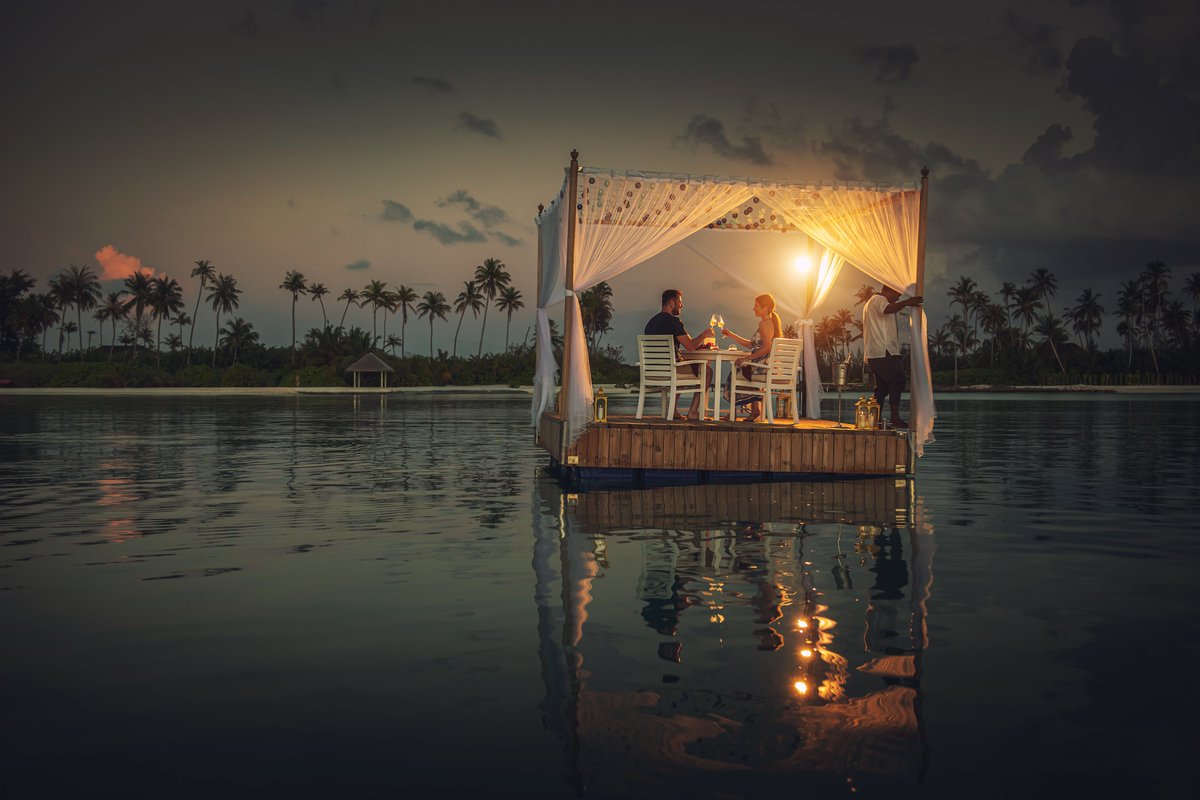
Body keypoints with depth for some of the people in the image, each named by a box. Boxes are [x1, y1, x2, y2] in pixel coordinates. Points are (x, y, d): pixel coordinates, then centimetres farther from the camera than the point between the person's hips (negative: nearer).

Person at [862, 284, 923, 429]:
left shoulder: (871, 303, 28)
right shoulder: (879, 300, -5)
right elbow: (887, 309, -30)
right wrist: (906, 303, -42)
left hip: (874, 353, 11)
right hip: (883, 352, -11)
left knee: (882, 386, 10)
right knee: (897, 381, -13)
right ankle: (895, 418, -18)